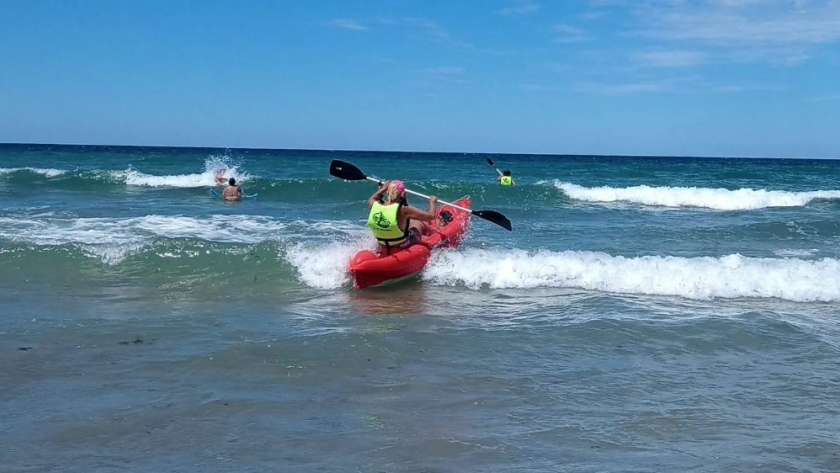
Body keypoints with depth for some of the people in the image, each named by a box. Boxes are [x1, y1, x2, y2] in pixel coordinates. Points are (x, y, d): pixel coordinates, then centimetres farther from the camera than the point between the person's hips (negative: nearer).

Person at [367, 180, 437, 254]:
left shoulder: (374, 206, -16)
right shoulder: (403, 210, -29)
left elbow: (370, 200, 13)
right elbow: (431, 216, -20)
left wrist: (383, 188, 24)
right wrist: (432, 202, 0)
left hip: (384, 246, 4)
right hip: (403, 246, -4)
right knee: (418, 222, 25)